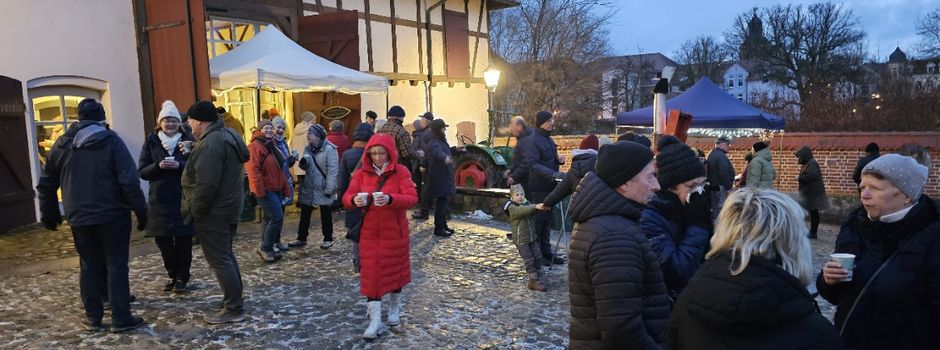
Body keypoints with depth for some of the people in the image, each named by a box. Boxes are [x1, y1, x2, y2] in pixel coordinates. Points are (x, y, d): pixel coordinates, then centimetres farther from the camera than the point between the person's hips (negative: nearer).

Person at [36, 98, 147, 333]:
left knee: (89, 266, 13)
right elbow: (129, 181, -14)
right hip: (113, 215, -4)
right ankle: (121, 318, 1)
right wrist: (140, 211, -8)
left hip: (79, 218, 4)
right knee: (116, 265, 0)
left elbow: (45, 184, 13)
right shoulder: (111, 141, -7)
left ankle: (93, 318, 17)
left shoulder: (62, 145, 8)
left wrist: (49, 214, 24)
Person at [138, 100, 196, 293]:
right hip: (160, 201, 2)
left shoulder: (188, 140, 1)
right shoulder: (151, 142, 4)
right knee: (163, 240, 7)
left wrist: (180, 165, -20)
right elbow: (142, 172, 3)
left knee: (183, 240, 1)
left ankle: (182, 278, 14)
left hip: (184, 199, -2)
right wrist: (158, 166, -15)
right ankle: (173, 275, 24)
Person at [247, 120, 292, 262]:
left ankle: (269, 247, 21)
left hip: (275, 189, 10)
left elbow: (279, 170, 22)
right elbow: (254, 170, -21)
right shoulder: (255, 146, -13)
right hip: (265, 190, -10)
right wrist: (259, 190, -25)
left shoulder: (272, 146, 17)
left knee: (271, 218, 13)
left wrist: (285, 188, 19)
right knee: (277, 217, -14)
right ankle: (265, 248, -4)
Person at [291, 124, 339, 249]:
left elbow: (333, 170, -17)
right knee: (305, 214, 10)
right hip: (309, 187, 6)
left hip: (323, 189, -6)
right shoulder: (308, 149, 8)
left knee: (326, 215, 7)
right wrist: (303, 163, -10)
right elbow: (305, 167, 15)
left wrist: (329, 189, -19)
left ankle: (328, 239, 19)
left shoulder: (329, 149, -14)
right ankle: (301, 238, 21)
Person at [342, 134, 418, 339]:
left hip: (395, 232, -1)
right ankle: (375, 320, 4)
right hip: (369, 233, 2)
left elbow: (412, 198, -18)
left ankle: (394, 308, 37)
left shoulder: (401, 172, -8)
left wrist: (390, 199, -36)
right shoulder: (361, 173, 0)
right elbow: (346, 197, -4)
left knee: (395, 269, 13)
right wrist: (354, 200, -29)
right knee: (371, 273, -1)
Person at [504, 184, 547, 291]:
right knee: (529, 260, -4)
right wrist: (536, 207, -43)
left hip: (532, 237, 7)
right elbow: (521, 210, -31)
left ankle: (537, 278, 18)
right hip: (520, 240, -7)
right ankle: (535, 281, 3)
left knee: (538, 257, 7)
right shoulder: (511, 208, -11)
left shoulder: (526, 203, 9)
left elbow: (532, 210, -9)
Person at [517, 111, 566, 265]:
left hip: (550, 187, 9)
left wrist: (559, 159, 3)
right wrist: (553, 174, -36)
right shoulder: (531, 141, -14)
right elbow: (533, 165, -25)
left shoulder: (548, 139, 16)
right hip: (538, 188, -9)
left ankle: (546, 252, 24)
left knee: (547, 220, 15)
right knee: (537, 219, -2)